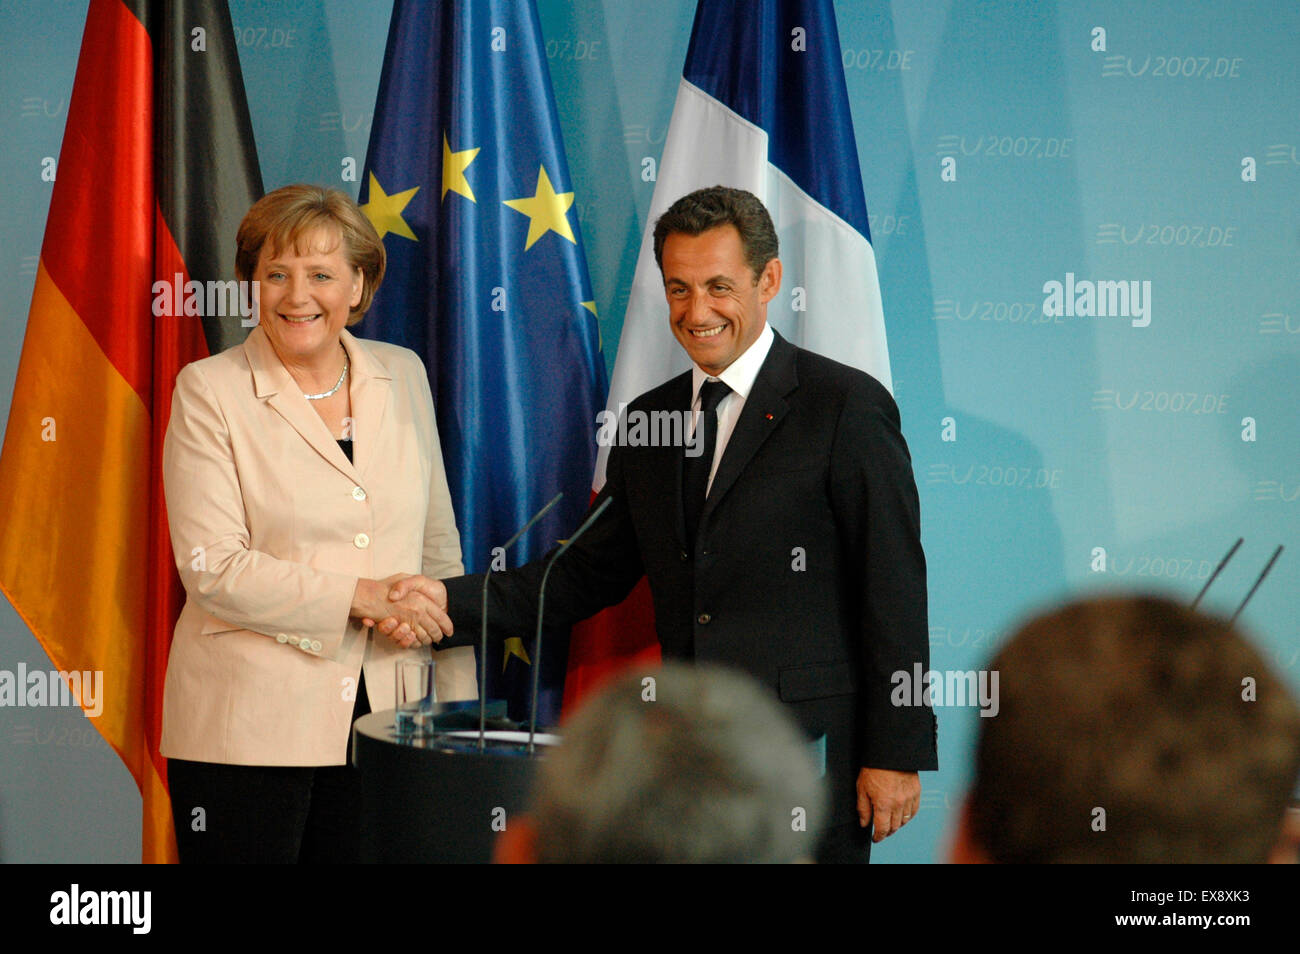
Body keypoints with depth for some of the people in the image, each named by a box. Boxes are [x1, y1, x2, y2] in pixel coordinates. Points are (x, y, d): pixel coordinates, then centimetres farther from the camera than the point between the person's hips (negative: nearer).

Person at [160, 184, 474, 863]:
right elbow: (213, 570, -11)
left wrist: (460, 706, 10)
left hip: (383, 721, 4)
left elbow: (438, 548, 15)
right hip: (246, 733, -3)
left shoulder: (402, 376, 11)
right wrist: (361, 596, -15)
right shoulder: (209, 391, -2)